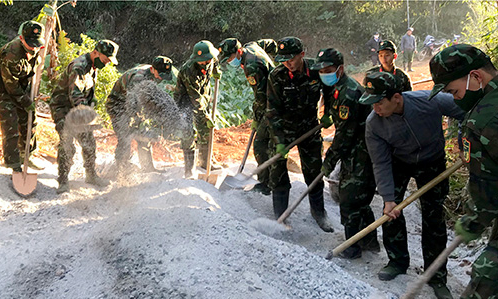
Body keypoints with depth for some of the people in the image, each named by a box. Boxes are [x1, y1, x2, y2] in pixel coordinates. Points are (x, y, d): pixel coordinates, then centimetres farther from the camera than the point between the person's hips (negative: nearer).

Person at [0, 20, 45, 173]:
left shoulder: (34, 49, -9)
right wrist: (26, 102, -17)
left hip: (22, 87, 8)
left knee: (29, 122, 13)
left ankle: (24, 157, 32)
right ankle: (15, 167, -5)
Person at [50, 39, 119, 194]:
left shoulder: (93, 66, 7)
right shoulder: (78, 66, -24)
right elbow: (75, 94, -34)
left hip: (78, 109, 9)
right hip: (62, 107, -8)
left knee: (89, 142, 6)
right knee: (66, 143, -17)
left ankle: (91, 175, 21)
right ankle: (63, 181, -8)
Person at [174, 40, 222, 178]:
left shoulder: (210, 61, -14)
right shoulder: (189, 71, -33)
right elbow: (195, 98, -31)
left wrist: (216, 71, 27)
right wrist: (206, 117, -29)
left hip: (203, 98, 7)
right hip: (185, 101, -7)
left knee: (205, 131, 11)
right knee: (189, 134, -13)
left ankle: (205, 161, 29)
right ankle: (189, 170, -8)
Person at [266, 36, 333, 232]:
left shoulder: (315, 69, -14)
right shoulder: (276, 76, -20)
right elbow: (273, 111, -19)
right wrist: (279, 140, -24)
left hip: (309, 126, 2)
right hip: (283, 127, -2)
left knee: (314, 170, 7)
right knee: (278, 167, -2)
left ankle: (318, 211, 27)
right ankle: (280, 216, 12)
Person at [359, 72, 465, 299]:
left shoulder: (431, 101, -34)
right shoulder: (373, 124, -26)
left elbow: (466, 113, -16)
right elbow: (381, 164, -18)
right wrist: (388, 198, -20)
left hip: (432, 162, -1)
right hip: (398, 162, 1)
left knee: (433, 216, 0)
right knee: (391, 211, -3)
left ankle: (437, 277, 12)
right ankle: (398, 261, 20)